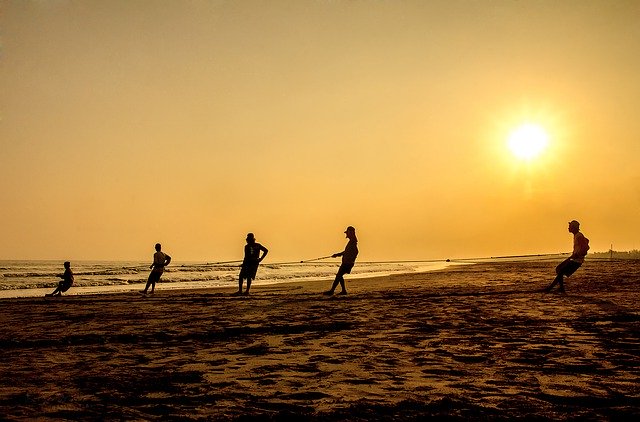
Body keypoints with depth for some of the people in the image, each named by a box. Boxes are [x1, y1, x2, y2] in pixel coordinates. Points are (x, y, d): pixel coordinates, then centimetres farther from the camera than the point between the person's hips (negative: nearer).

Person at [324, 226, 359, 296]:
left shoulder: (353, 242, -15)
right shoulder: (351, 241, 18)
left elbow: (355, 252, -26)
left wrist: (350, 260, -26)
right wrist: (337, 254, 29)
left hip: (347, 263, -10)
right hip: (345, 263, 10)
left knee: (338, 276, -10)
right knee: (339, 276, 14)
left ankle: (331, 291, -9)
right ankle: (344, 291, 17)